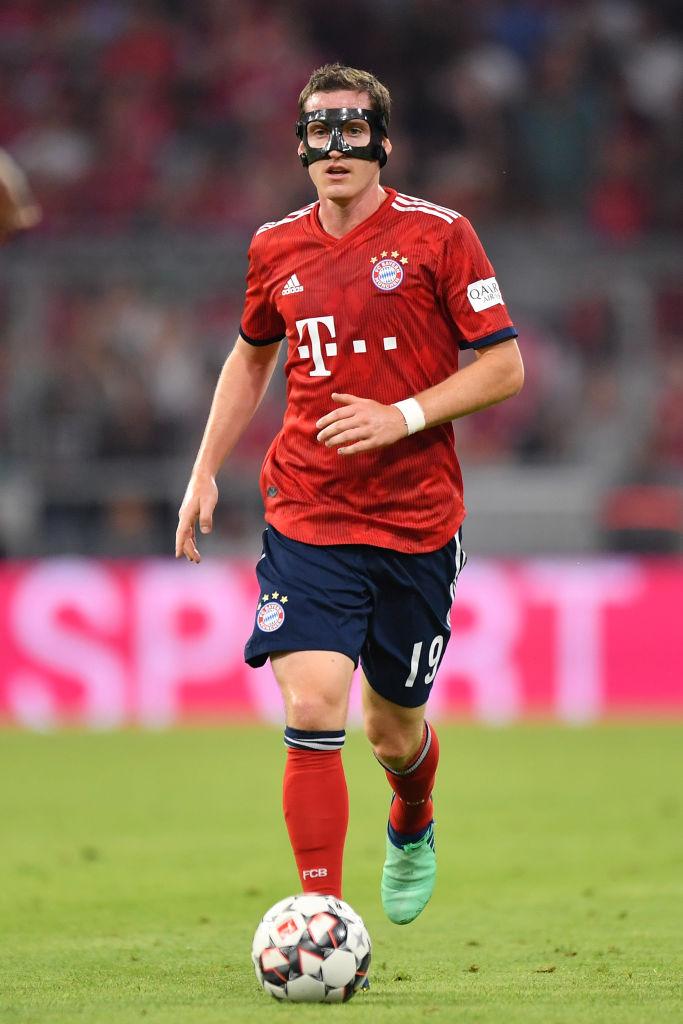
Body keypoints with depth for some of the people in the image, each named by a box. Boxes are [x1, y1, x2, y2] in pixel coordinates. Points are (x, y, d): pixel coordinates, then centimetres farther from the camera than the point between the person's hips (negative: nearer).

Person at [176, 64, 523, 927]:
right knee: (312, 709, -17)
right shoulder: (276, 249, 6)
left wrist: (402, 417, -16)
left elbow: (504, 367, -4)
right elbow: (251, 358, 24)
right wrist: (206, 471, 16)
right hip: (305, 521, 1)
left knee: (393, 730, 10)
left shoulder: (437, 236, -5)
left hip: (416, 524, -1)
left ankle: (412, 828, 45)